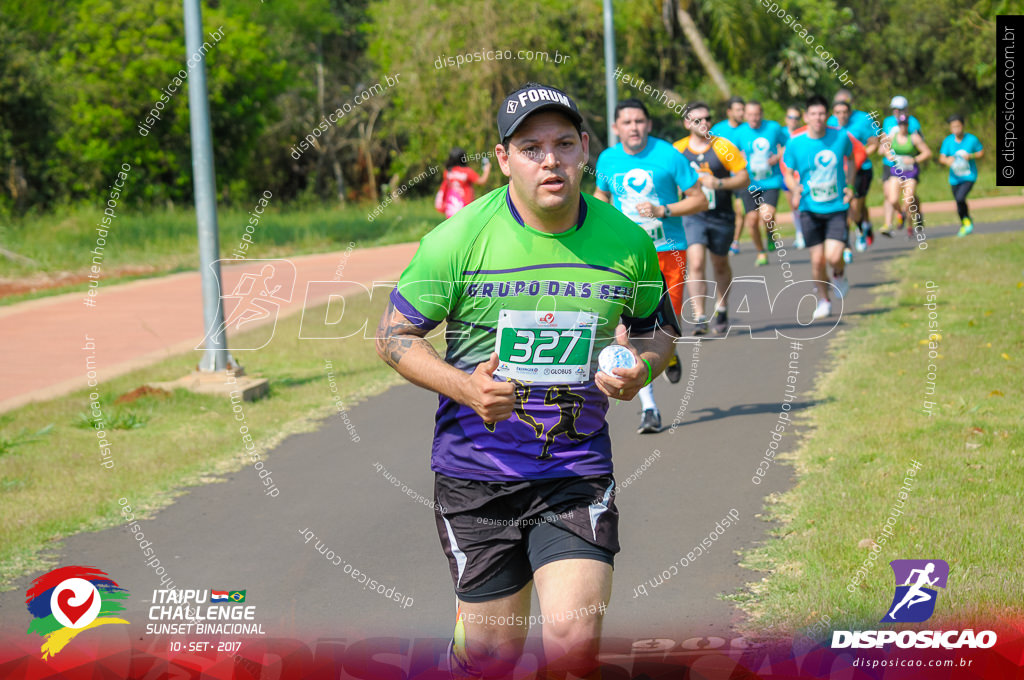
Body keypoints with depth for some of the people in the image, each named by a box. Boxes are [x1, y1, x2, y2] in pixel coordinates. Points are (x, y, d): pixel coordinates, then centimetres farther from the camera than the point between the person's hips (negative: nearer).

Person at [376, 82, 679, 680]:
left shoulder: (627, 242, -2)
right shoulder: (459, 238, -8)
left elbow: (660, 328, 15)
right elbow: (395, 334, -1)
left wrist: (641, 367, -8)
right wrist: (465, 386, -17)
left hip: (579, 470, 1)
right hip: (475, 471, -1)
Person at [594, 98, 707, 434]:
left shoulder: (668, 155, -6)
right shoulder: (608, 160, 4)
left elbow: (699, 200, -3)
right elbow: (601, 195, 24)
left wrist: (663, 211, -16)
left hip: (669, 251, -1)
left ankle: (670, 353, 41)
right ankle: (648, 409, -7)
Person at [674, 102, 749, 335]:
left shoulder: (723, 147, -5)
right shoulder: (677, 150, -1)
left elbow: (744, 178, -5)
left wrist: (719, 183, -19)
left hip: (721, 216, 1)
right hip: (692, 216, 0)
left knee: (720, 266, 15)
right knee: (696, 265, -16)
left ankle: (722, 311, 37)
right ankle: (699, 318, -15)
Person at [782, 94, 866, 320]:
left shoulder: (841, 137, -6)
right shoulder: (795, 143, -7)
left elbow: (853, 157, 15)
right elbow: (788, 173, 6)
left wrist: (850, 186, 5)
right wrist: (795, 189, -15)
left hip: (837, 208, 0)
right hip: (810, 209, 0)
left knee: (833, 257, -14)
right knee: (817, 259, 0)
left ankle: (839, 275, 22)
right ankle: (823, 300, 24)